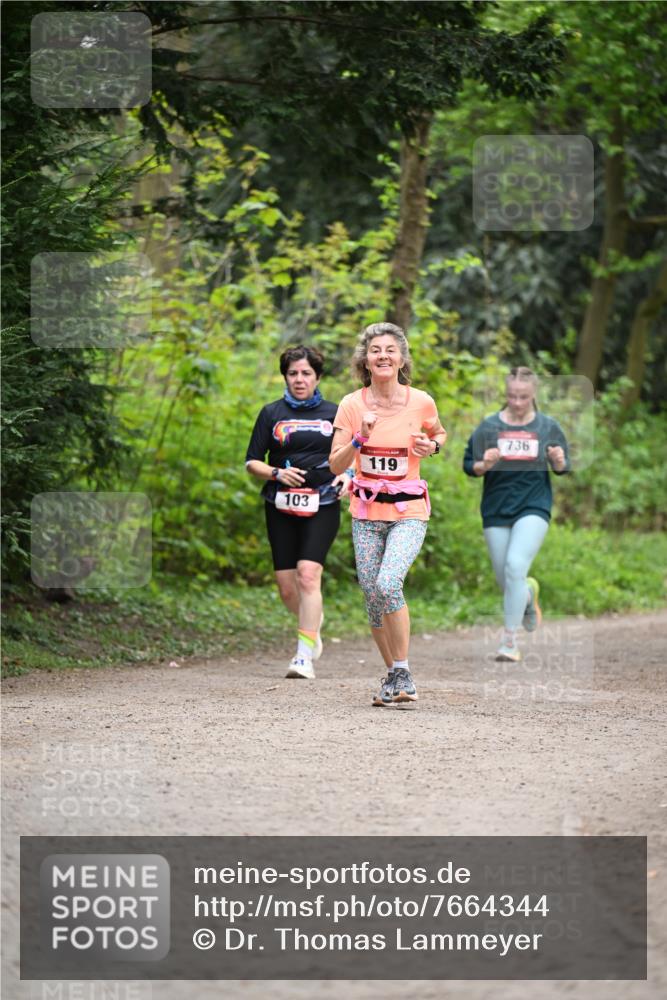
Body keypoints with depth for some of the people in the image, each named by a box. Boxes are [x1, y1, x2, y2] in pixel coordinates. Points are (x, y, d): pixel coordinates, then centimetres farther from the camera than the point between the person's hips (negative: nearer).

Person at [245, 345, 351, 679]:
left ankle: (305, 657, -19)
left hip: (322, 505, -2)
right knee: (286, 586, 2)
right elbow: (252, 463, 8)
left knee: (308, 574, -19)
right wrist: (277, 473, -11)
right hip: (281, 507, 2)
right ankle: (314, 619, 36)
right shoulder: (271, 413, 8)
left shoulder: (334, 413, 8)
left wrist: (347, 475, -5)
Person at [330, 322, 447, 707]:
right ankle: (394, 676, 21)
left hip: (409, 512, -3)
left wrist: (432, 446, -5)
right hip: (367, 512, 3)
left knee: (388, 584, -24)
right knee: (374, 601, 2)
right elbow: (335, 465, -4)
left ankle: (403, 672, -12)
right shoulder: (352, 405, -2)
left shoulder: (421, 402, -4)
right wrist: (360, 437, -20)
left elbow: (440, 433, 18)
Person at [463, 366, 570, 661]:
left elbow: (562, 469, 10)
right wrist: (484, 465, -18)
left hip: (534, 507, -2)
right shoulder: (489, 426, 0)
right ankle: (529, 593, 45)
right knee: (505, 581, 6)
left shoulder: (548, 427, 2)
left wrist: (559, 461, -13)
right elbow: (468, 465, 3)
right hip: (496, 510, 2)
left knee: (515, 566, -22)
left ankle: (510, 640, -15)